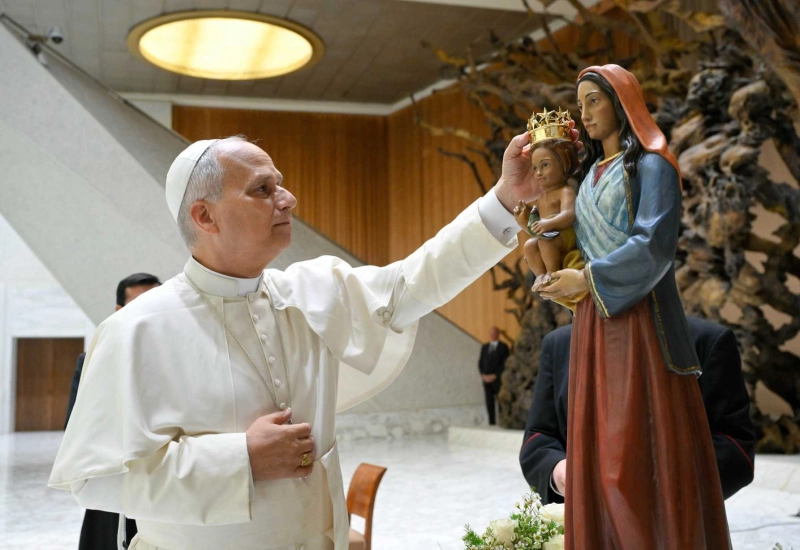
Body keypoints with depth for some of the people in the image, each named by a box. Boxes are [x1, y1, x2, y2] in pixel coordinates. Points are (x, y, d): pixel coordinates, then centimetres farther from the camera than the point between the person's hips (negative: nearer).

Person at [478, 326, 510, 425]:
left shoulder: (503, 347, 2)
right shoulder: (484, 347, 16)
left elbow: (505, 363, -5)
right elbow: (480, 362, 13)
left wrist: (495, 375, -11)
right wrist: (483, 375, -2)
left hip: (498, 379, -4)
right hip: (486, 379, 4)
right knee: (489, 402, 1)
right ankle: (491, 423, 4)